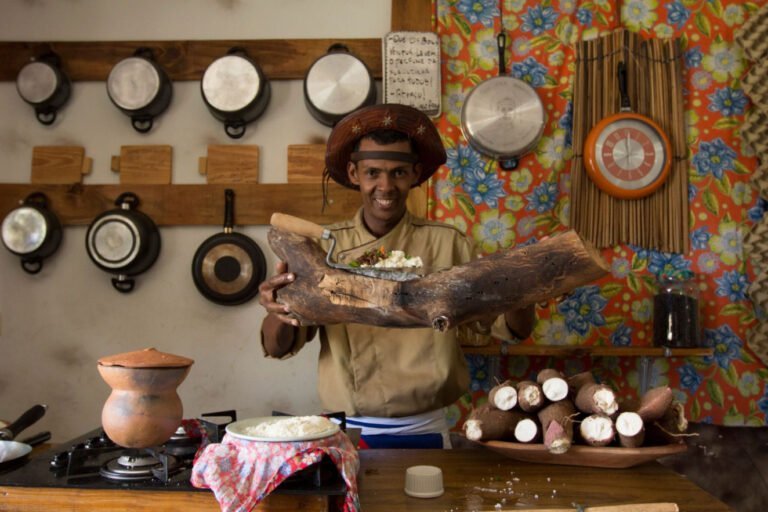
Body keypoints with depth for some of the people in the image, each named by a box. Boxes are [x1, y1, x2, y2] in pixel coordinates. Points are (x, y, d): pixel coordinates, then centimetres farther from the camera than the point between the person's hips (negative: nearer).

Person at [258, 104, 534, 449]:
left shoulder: (446, 244, -5)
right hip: (347, 433, 1)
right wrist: (278, 311, -25)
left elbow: (516, 330, -3)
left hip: (424, 433, 0)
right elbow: (279, 347, -3)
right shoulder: (324, 248, -2)